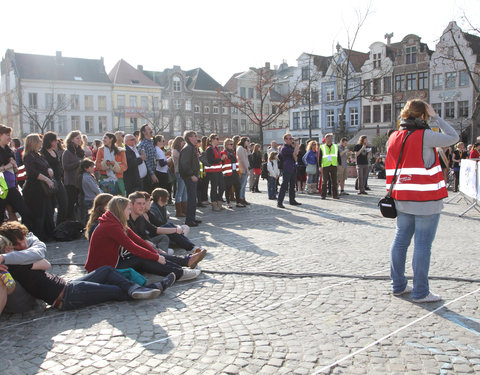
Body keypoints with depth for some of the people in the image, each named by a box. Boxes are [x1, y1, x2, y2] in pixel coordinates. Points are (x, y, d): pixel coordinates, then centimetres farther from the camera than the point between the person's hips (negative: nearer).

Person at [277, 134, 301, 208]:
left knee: (292, 185, 16)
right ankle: (279, 202, -9)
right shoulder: (284, 148, -13)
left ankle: (292, 200, 26)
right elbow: (295, 153, -22)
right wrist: (297, 145, -5)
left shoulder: (291, 147, 16)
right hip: (287, 169, -9)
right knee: (284, 186, -11)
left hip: (292, 169, 9)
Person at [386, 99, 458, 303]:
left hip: (403, 199, 7)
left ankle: (398, 285, 23)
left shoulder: (394, 137, 7)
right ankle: (420, 292, 8)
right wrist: (436, 117, 6)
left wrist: (393, 193, 17)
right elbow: (453, 137, 1)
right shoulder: (425, 136, -12)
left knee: (400, 241, 13)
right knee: (423, 244, 0)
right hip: (426, 201, -7)